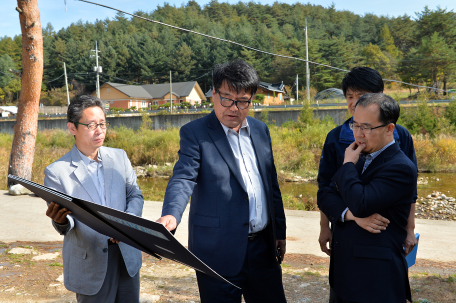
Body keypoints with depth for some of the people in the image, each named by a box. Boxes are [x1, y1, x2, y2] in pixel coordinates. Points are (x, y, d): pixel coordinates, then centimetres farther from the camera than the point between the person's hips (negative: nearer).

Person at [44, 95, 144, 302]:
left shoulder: (119, 157, 5)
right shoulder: (56, 172, -8)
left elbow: (135, 195, 7)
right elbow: (64, 224, -6)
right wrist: (61, 222, -29)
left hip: (127, 256, 4)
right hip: (89, 266, -4)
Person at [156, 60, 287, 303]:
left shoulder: (260, 130, 9)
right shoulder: (194, 132, -7)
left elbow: (271, 184, 15)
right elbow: (183, 178, -19)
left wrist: (279, 230, 16)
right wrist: (171, 215, -38)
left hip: (263, 247, 5)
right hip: (220, 252, -5)